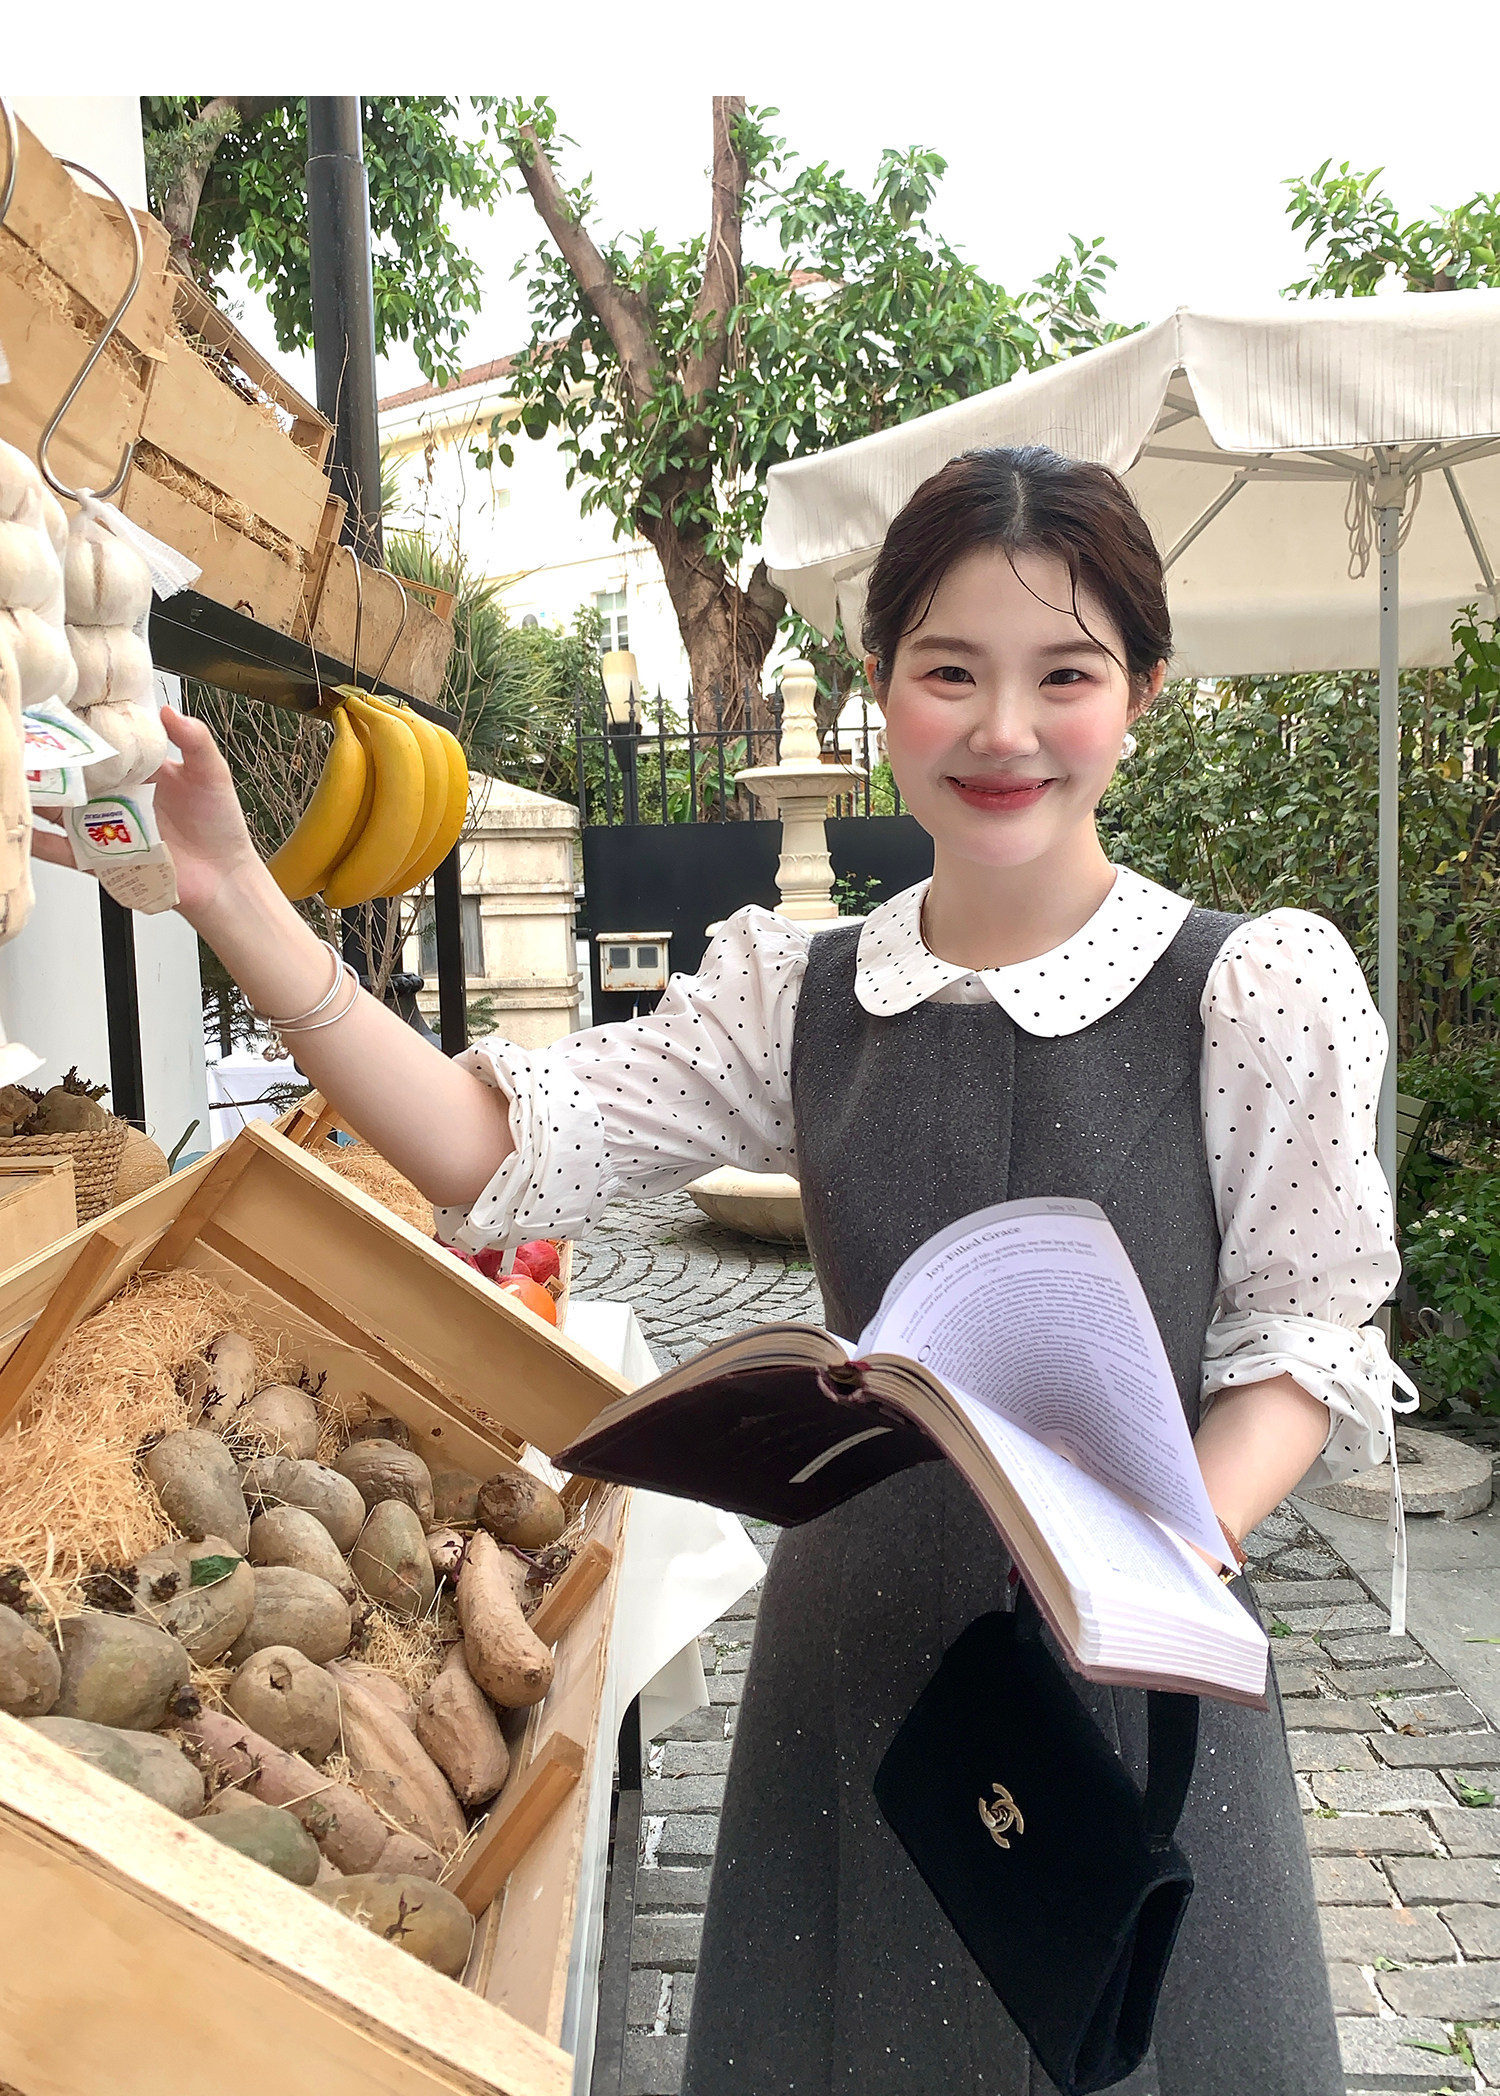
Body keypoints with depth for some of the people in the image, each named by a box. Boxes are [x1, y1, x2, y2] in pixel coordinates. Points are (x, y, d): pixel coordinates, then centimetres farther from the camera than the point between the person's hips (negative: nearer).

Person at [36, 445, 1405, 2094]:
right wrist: (235, 903, -14)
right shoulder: (796, 995, -2)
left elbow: (1300, 1336, -4)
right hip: (861, 1629, 3)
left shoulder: (1255, 989, -9)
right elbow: (496, 1152, -8)